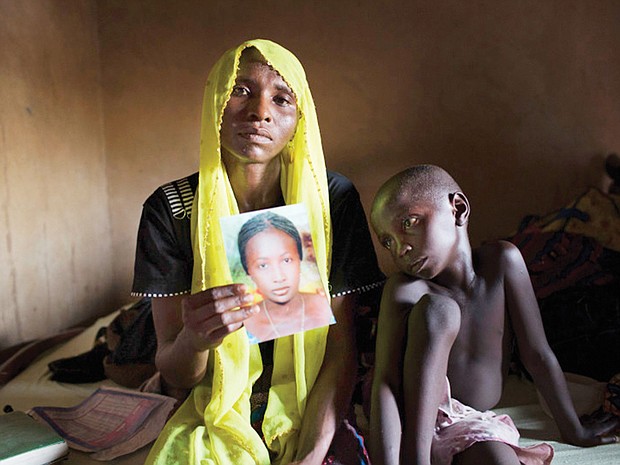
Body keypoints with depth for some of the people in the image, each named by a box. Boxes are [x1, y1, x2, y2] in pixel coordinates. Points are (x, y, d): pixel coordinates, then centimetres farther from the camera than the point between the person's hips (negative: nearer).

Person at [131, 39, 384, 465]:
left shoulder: (333, 198, -9)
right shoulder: (172, 209, -9)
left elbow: (341, 348, -8)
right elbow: (174, 374, -7)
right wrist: (193, 339, -29)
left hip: (312, 413, 1)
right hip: (219, 417, 0)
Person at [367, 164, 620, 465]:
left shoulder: (502, 261, -10)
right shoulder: (403, 290, -17)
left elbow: (537, 354, -3)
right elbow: (385, 383, -24)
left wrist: (573, 430, 8)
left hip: (471, 426, -1)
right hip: (412, 423, 2)